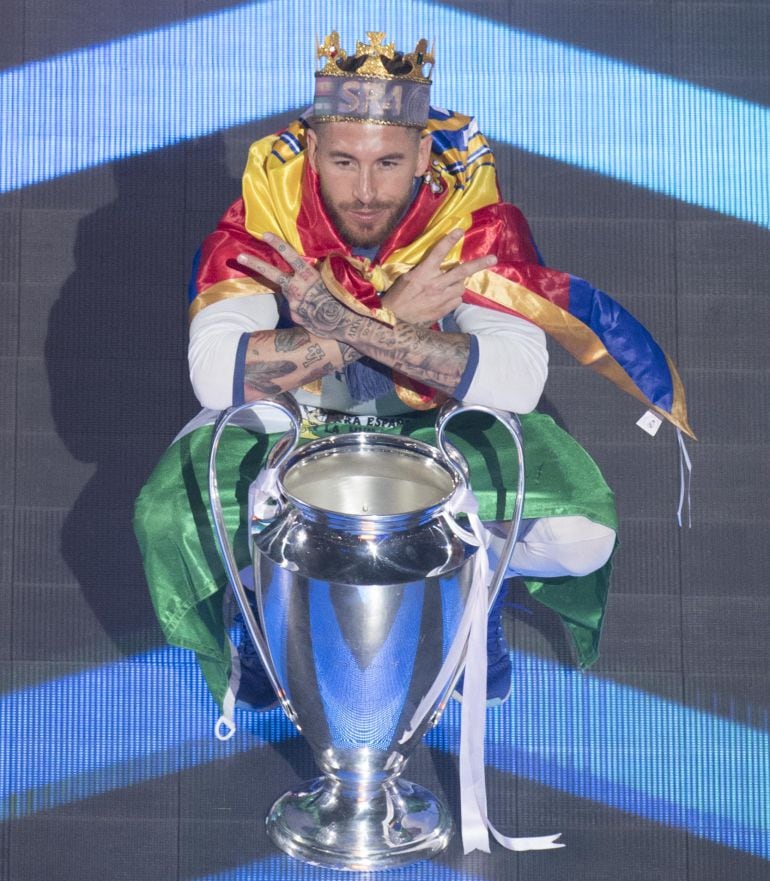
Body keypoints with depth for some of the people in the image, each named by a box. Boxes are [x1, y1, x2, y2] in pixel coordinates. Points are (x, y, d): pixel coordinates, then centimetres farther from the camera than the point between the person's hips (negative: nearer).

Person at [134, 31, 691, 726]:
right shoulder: (265, 209, -24)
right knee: (168, 521, -23)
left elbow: (519, 381, -38)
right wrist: (390, 316, -40)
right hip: (293, 414, 1)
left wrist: (353, 324, -46)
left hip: (449, 414, 0)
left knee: (582, 534, -22)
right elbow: (215, 375, -36)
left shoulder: (474, 213, -25)